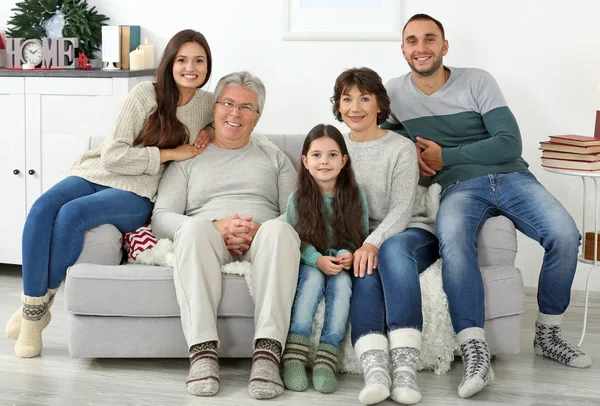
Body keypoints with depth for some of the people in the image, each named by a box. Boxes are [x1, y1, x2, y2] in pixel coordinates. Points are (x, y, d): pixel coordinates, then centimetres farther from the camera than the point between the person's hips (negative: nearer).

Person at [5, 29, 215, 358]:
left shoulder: (208, 105, 8)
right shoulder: (146, 94, -3)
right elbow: (113, 156, -10)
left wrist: (210, 137, 9)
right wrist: (170, 153, -10)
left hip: (136, 195, 0)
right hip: (96, 174, 1)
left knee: (71, 214, -32)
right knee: (42, 208, -31)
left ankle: (40, 307, -15)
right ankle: (30, 305, -20)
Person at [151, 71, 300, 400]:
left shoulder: (274, 158, 26)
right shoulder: (189, 159, 22)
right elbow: (161, 218, 8)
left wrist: (259, 230, -12)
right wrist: (216, 227, -11)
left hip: (260, 245, 1)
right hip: (207, 247, 0)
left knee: (280, 230, -35)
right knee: (194, 228, -36)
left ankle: (268, 352, -44)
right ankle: (202, 351, -42)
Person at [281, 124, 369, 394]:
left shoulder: (356, 197, 0)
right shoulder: (297, 198, -2)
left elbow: (361, 239, 2)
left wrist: (349, 255, -20)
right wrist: (318, 260, -23)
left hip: (342, 264, 1)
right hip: (309, 263, 0)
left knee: (341, 281, -31)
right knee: (313, 278, -32)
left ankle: (327, 357, -37)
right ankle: (294, 355, -38)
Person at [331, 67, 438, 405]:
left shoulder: (401, 148, 0)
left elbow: (402, 209, -11)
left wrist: (374, 242, -31)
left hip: (412, 233, -2)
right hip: (361, 241, 2)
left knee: (392, 249, -37)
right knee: (364, 268, -33)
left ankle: (405, 367, -45)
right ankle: (375, 369, -50)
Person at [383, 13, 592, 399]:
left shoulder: (477, 81, 3)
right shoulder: (394, 92, 9)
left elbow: (510, 144, -4)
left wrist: (444, 156, -8)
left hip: (511, 176, 1)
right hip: (459, 186, -1)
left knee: (565, 236, -26)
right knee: (453, 240, -38)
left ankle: (548, 334, -5)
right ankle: (475, 352, -37)